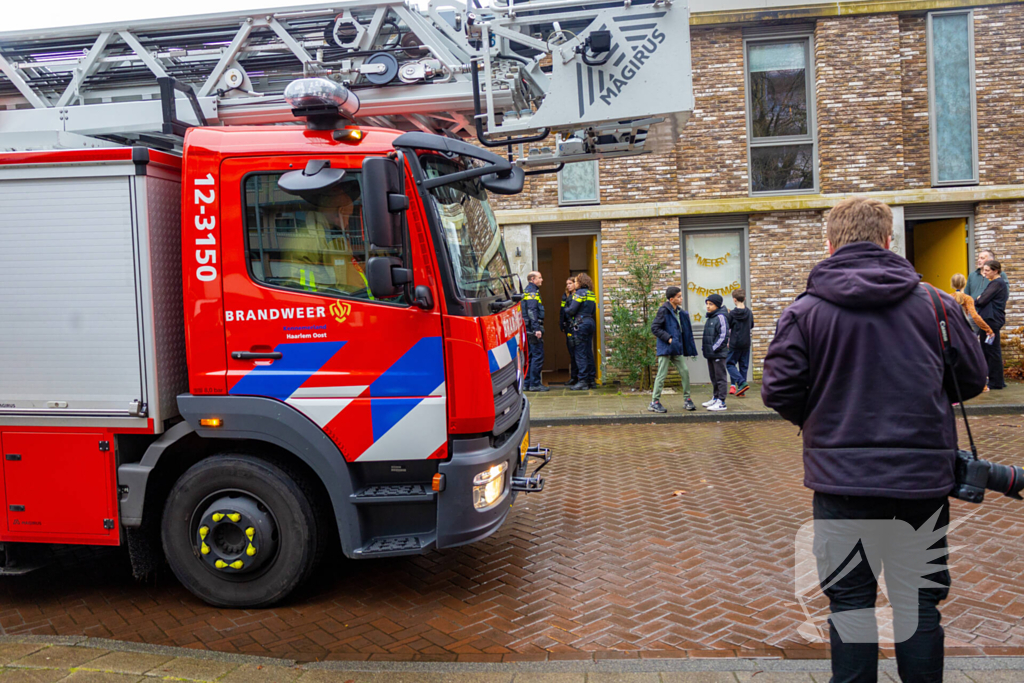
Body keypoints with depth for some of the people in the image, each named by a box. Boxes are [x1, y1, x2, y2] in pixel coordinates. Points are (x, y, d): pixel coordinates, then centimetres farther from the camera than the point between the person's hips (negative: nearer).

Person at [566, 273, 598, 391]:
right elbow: (593, 311, 15)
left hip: (581, 323, -8)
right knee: (589, 352, 11)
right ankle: (592, 379, 14)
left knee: (580, 353, -6)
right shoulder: (592, 294, 14)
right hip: (591, 322, 8)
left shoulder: (579, 293, -10)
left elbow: (571, 310, -13)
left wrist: (566, 311, 6)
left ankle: (583, 381, -7)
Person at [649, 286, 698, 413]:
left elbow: (684, 331, 21)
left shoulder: (680, 312, 13)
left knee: (685, 371, 4)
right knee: (662, 374, -4)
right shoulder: (664, 311, -11)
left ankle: (687, 399, 15)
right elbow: (654, 327, -15)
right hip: (665, 349, -7)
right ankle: (654, 402, 5)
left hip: (676, 350, 7)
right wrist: (668, 338, -19)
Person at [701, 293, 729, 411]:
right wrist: (703, 347, 12)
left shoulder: (721, 317, -12)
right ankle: (715, 398, 27)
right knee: (713, 377, 17)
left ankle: (721, 402, -3)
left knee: (720, 377, -4)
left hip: (718, 353, -9)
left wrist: (714, 348, -18)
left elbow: (724, 335, -17)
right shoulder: (709, 318, 16)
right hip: (710, 353, 9)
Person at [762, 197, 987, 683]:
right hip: (921, 477, 1)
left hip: (841, 478, -1)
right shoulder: (934, 304, -1)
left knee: (850, 600, 10)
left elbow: (778, 392, -9)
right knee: (918, 602, 13)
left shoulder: (804, 311, -7)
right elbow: (973, 379, 7)